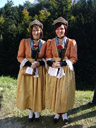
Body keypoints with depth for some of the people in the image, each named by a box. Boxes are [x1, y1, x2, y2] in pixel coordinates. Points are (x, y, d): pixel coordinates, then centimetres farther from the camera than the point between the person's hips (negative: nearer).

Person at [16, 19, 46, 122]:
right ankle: (31, 112, 26)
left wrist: (40, 63, -12)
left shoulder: (44, 44, 2)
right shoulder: (24, 42, -3)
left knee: (38, 91, 6)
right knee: (27, 91, 5)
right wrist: (30, 64, -16)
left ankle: (37, 112, 27)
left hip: (39, 71, 1)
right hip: (27, 70, -1)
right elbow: (20, 57, -2)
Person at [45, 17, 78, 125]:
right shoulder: (50, 42, 6)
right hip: (53, 71, 1)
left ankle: (64, 113, 23)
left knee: (65, 93, 2)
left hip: (66, 71, -1)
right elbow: (48, 57, 4)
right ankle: (57, 113, 24)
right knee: (54, 92, 5)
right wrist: (52, 63, -18)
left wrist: (62, 63, -16)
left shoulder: (71, 42, 2)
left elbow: (73, 58, -2)